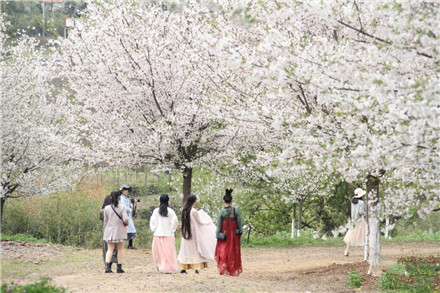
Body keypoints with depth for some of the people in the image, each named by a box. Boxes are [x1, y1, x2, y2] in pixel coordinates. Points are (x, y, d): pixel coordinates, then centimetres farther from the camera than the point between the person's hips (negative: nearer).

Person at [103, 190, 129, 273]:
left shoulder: (107, 208, 0)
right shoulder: (122, 207, -8)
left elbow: (105, 221, 5)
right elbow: (125, 219, -16)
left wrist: (105, 232, 15)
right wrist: (126, 223, 7)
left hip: (109, 230, 2)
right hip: (119, 230, -2)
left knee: (110, 249, 6)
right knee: (120, 249, 11)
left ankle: (107, 266, -14)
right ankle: (119, 268, 11)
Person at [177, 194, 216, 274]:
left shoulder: (185, 210, 2)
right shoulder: (194, 211, -17)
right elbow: (200, 222, -7)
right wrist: (209, 222, 11)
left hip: (186, 233, 6)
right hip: (194, 233, -6)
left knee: (185, 249, 11)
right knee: (195, 250, 2)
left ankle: (183, 268, 11)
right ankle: (196, 268, -3)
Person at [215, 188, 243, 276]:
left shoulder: (221, 212, -11)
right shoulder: (236, 210, -9)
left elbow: (218, 225, -8)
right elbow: (239, 223, -5)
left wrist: (217, 235, -1)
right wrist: (240, 231, 6)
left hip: (224, 234, -1)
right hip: (234, 233, 1)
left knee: (223, 251, 11)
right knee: (234, 252, 11)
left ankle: (223, 269, 3)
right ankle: (233, 270, 12)